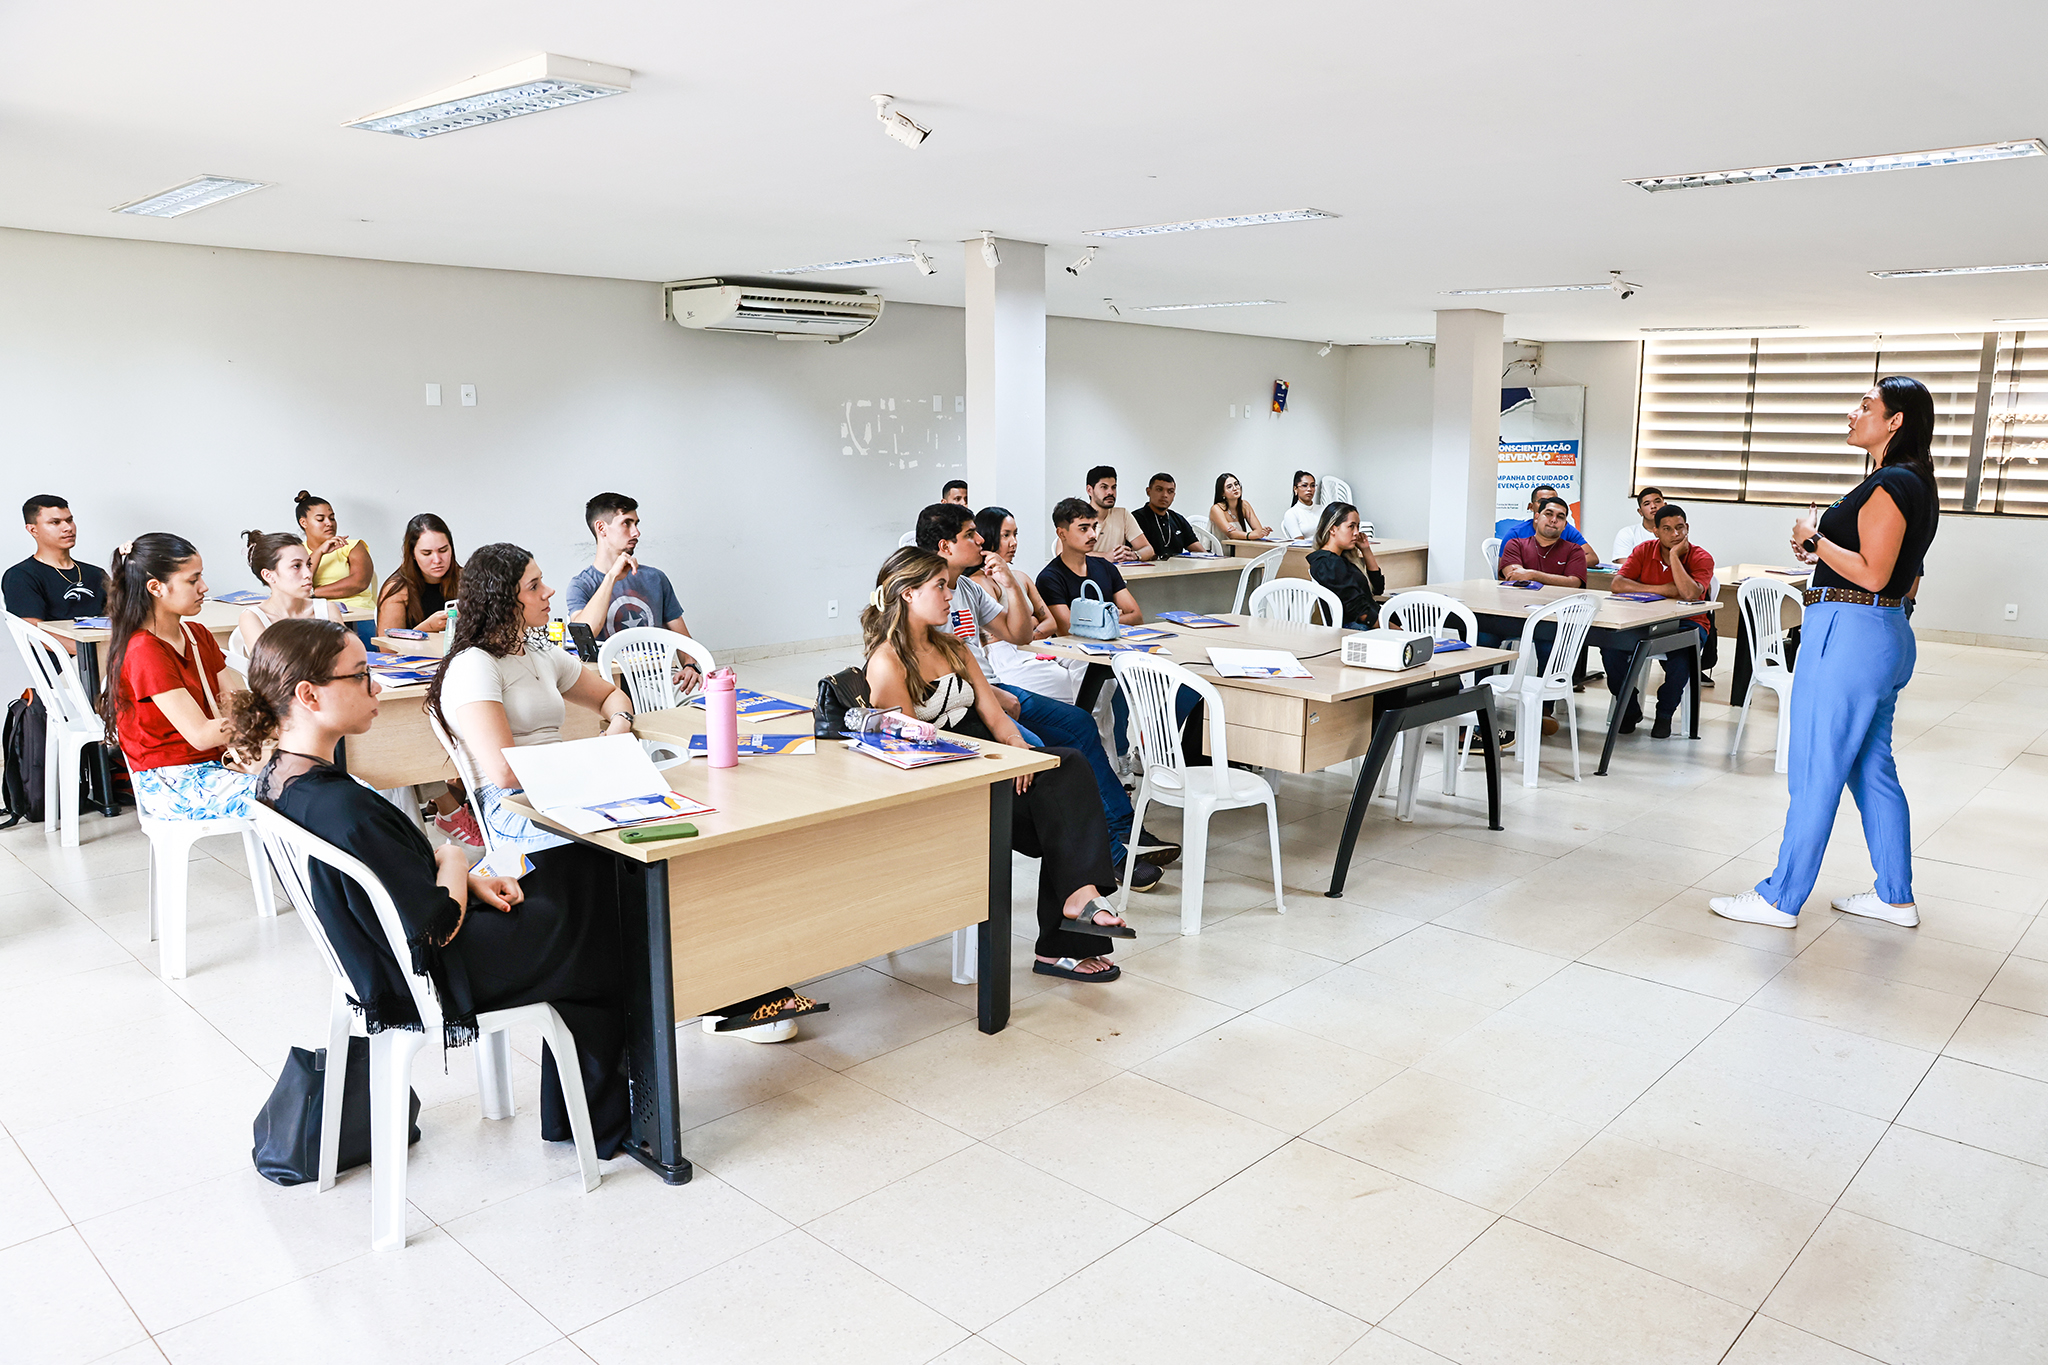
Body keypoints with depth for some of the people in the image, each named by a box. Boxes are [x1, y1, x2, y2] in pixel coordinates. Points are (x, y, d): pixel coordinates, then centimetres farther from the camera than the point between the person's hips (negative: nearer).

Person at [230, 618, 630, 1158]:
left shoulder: (279, 779, -4)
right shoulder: (345, 808, -35)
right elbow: (437, 927, -27)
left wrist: (469, 881, -1)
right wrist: (455, 861, -9)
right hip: (428, 980, -9)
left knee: (582, 865, 18)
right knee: (607, 943, 11)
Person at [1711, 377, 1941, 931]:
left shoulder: (1892, 484, -15)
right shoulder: (1912, 483, 16)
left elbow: (1872, 575, -22)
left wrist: (1813, 538, -11)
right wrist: (1824, 549, 12)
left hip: (1850, 634, -11)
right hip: (1886, 633, 11)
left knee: (1815, 772, -4)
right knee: (1872, 769, 16)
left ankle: (1780, 900, 4)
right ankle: (1895, 897, 24)